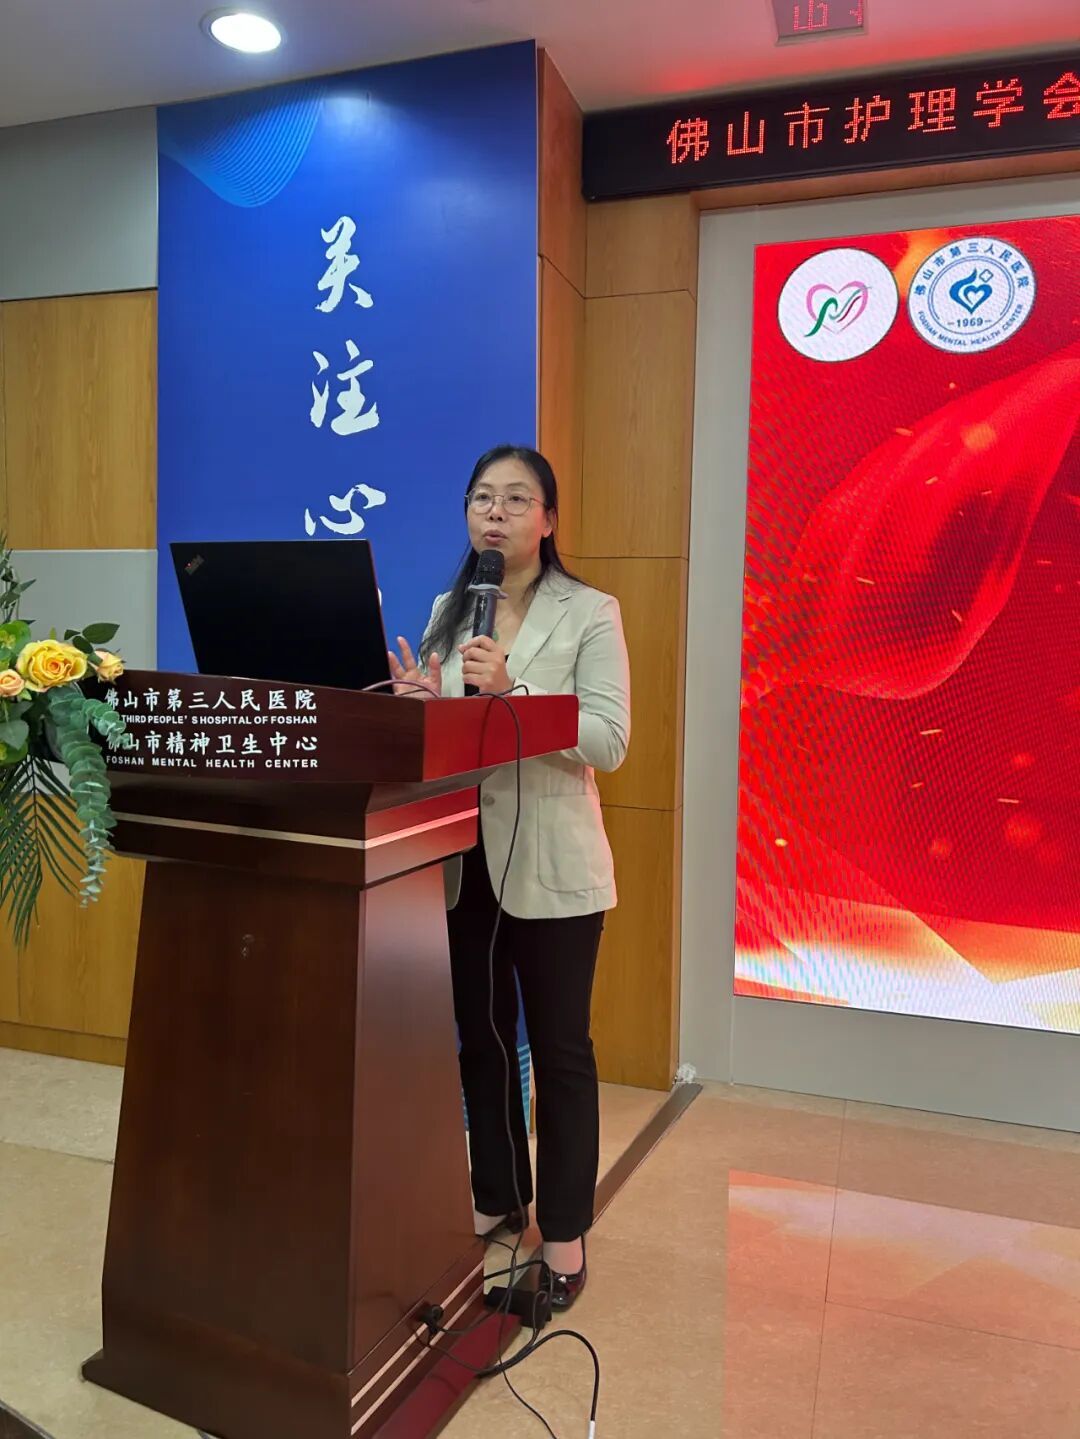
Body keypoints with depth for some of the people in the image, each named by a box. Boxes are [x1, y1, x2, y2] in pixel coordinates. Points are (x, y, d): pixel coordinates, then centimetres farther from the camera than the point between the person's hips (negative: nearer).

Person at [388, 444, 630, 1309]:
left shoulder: (591, 613, -5)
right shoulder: (447, 612, 11)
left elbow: (610, 743, -15)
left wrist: (510, 692, -24)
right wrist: (420, 705, -10)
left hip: (550, 864, -5)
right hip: (462, 856, 5)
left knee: (559, 1048, 7)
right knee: (480, 1037, 16)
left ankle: (564, 1231, 23)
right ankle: (498, 1198, 36)